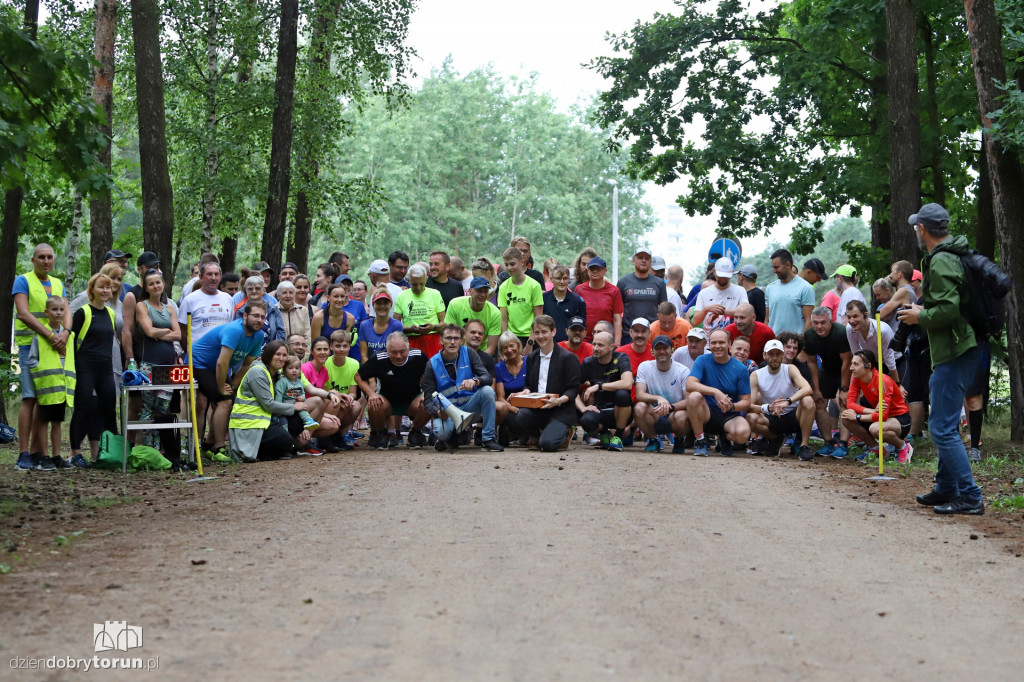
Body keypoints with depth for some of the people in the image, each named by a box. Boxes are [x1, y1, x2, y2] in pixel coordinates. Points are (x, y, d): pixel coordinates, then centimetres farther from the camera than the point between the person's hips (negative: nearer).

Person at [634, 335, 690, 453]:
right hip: (654, 416, 1)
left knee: (681, 416, -35)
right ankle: (653, 439, 0)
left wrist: (670, 407, -34)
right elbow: (639, 394, -15)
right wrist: (658, 398, -35)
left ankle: (680, 439, 4)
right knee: (640, 407, -30)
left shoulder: (683, 371, -7)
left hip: (674, 415, -1)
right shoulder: (644, 367, -3)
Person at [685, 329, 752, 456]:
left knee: (743, 433, -33)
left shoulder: (740, 368, -2)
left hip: (730, 416, 0)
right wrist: (715, 392, -31)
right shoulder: (702, 361, -2)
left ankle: (727, 439, 8)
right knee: (694, 396, -32)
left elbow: (746, 402, -2)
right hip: (707, 414, 0)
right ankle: (700, 441, -12)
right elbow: (689, 385, -19)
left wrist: (732, 406, -25)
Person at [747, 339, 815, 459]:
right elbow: (749, 405, -14)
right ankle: (776, 438, 3)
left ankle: (804, 446, -21)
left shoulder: (789, 369, -8)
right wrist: (768, 408, -35)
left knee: (808, 401, -31)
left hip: (794, 417, -1)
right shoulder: (756, 376, -6)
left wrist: (788, 401, -44)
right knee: (751, 419, -29)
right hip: (772, 419, 1)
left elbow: (807, 389, -27)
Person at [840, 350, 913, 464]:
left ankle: (903, 447, -7)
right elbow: (850, 403, -13)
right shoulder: (856, 377, -7)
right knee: (845, 417, -15)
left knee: (875, 428, -39)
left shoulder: (883, 381, -26)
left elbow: (883, 416, -30)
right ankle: (876, 448, 2)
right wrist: (873, 411, -26)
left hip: (901, 419, -7)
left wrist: (857, 417, -25)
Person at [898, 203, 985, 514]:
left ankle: (970, 496, -8)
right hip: (959, 350, 11)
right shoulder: (954, 256, 15)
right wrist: (925, 309, 17)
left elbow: (948, 310, -27)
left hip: (953, 354, -11)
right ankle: (946, 488, 28)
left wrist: (920, 317, -11)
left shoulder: (940, 263, -17)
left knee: (942, 427, -9)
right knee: (944, 424, 19)